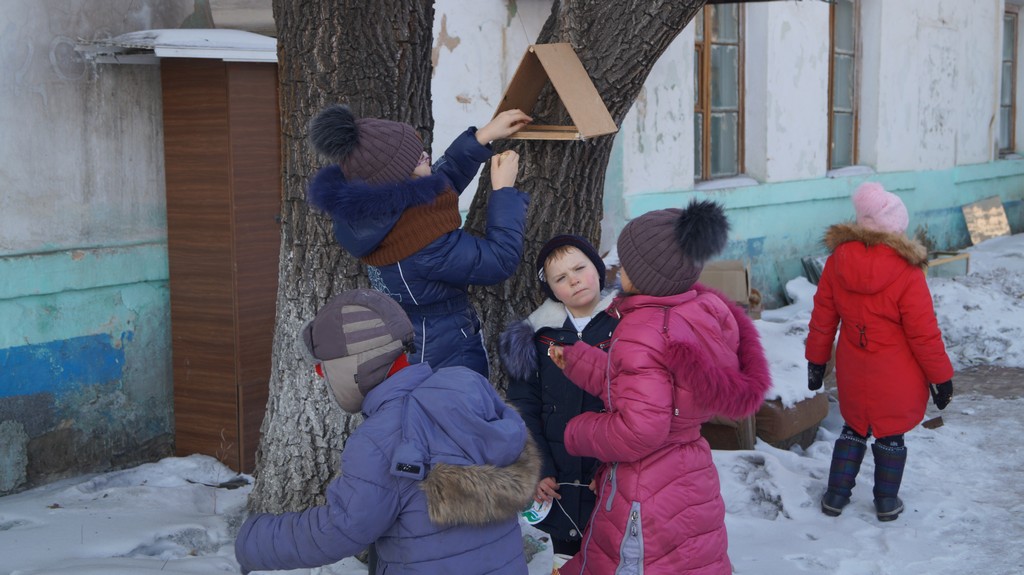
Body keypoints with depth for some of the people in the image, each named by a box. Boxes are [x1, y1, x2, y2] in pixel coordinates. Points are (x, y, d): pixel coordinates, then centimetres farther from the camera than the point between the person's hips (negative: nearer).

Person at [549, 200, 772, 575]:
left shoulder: (641, 332, -25)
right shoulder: (702, 312, -2)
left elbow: (639, 431, -28)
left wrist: (577, 433, -11)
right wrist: (579, 362, 8)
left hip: (646, 495, -8)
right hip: (691, 480, 8)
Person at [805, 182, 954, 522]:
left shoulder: (838, 260, -8)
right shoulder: (906, 271, -21)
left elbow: (823, 317, 2)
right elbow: (923, 333, -14)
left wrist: (816, 360, 14)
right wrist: (941, 376, -2)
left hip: (853, 371, 3)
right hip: (897, 376, -3)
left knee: (854, 429, 22)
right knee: (891, 435, 14)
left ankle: (836, 495, 27)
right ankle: (887, 503, 26)